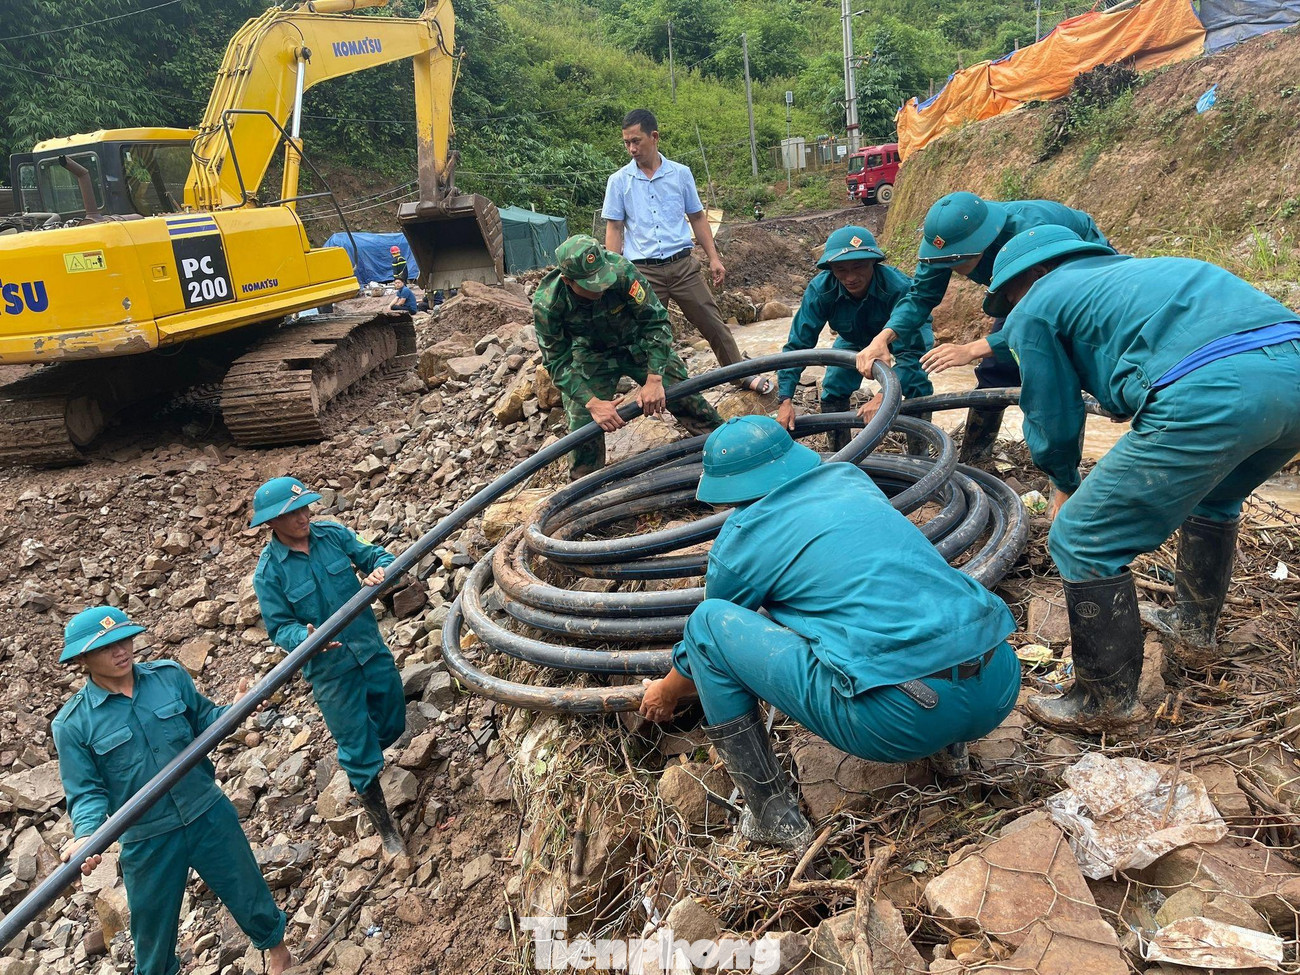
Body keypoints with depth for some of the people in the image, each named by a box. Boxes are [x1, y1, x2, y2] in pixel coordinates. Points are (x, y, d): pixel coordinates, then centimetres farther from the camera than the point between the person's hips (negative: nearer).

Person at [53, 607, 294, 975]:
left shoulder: (170, 676, -7)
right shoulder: (72, 723, -12)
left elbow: (204, 719, 5)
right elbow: (86, 792, -7)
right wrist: (86, 835, -25)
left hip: (210, 816, 2)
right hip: (147, 841, -1)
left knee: (248, 892, 17)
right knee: (153, 931, 18)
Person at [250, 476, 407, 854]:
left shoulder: (333, 534, -4)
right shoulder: (269, 572, -13)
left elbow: (371, 554, 1)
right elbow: (279, 627, -9)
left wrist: (380, 569, -23)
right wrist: (307, 637, -31)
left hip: (372, 650, 4)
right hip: (331, 671, -4)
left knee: (393, 725, 19)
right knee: (361, 758, 5)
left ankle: (356, 760, 52)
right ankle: (386, 830, 25)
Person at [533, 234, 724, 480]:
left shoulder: (621, 271, -34)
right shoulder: (546, 305, -30)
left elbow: (656, 320, -26)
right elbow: (558, 363, -22)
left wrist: (654, 380, -31)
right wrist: (592, 403, -32)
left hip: (639, 345, 0)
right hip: (593, 356, 0)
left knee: (687, 400, -5)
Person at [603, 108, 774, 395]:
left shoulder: (680, 173, 4)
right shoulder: (618, 181, 1)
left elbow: (697, 217, 11)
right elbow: (614, 230, 1)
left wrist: (714, 258, 6)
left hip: (683, 265, 1)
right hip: (643, 272, -1)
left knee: (714, 324, 4)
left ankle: (742, 375, 19)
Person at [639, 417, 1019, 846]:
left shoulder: (744, 534, 3)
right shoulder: (849, 477, 18)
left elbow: (707, 633, 21)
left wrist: (667, 691, 41)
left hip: (903, 716, -7)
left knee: (707, 622, 4)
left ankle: (775, 818, 9)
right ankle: (947, 746, 25)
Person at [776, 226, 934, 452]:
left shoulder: (899, 287, -44)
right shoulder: (820, 289, -35)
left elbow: (911, 349, -43)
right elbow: (797, 345, -31)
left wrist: (882, 396, -57)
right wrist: (785, 400, -39)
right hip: (855, 339, 3)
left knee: (917, 389, -21)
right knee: (832, 393, -7)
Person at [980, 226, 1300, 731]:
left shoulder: (1033, 308, 15)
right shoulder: (1131, 268, 37)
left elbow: (1052, 418, 20)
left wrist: (1065, 485, 39)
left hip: (1210, 394, -9)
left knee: (1083, 542, 5)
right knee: (1212, 497, 37)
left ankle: (1107, 700, 17)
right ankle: (1194, 627, 52)